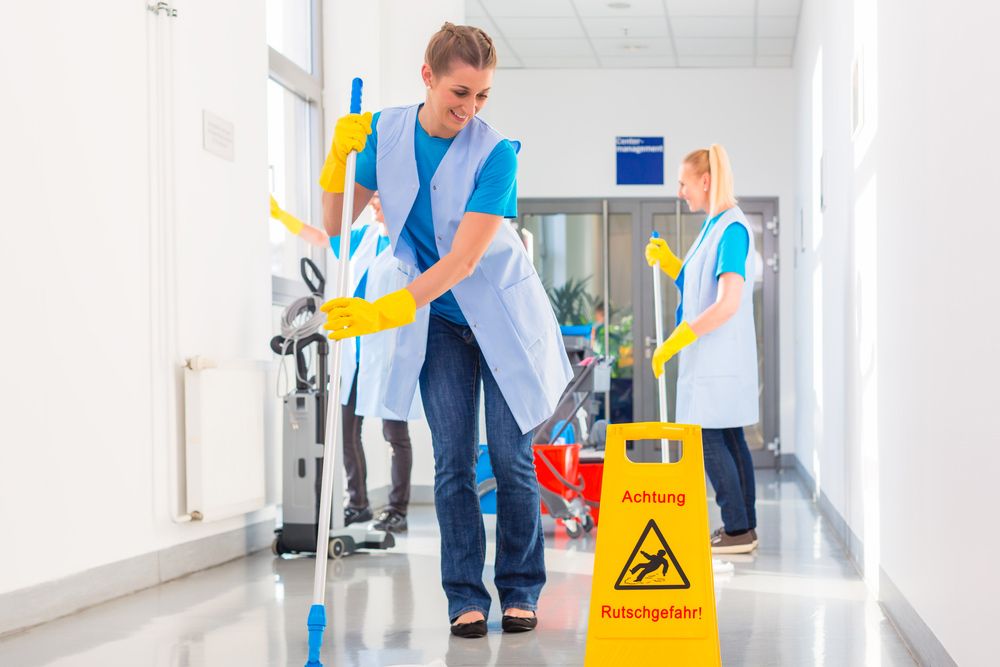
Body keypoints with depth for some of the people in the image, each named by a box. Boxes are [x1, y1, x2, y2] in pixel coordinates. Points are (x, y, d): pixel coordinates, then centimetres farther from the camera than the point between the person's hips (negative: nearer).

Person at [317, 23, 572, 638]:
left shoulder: (495, 153, -20)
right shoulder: (385, 133, -8)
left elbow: (463, 259, -25)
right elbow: (336, 228, -1)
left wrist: (386, 311, -33)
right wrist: (339, 156, -16)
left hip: (503, 316, -2)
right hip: (438, 321, 3)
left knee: (511, 459, 0)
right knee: (454, 462, -1)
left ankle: (520, 592, 13)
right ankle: (465, 597, 6)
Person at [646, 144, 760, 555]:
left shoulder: (732, 228, -16)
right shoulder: (714, 226, 14)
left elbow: (728, 303, -24)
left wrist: (673, 343, -22)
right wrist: (666, 261, 8)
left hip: (720, 357, -10)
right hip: (711, 357, 10)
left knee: (709, 439, -7)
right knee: (728, 438, 11)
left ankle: (737, 530, -3)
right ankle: (744, 527, 17)